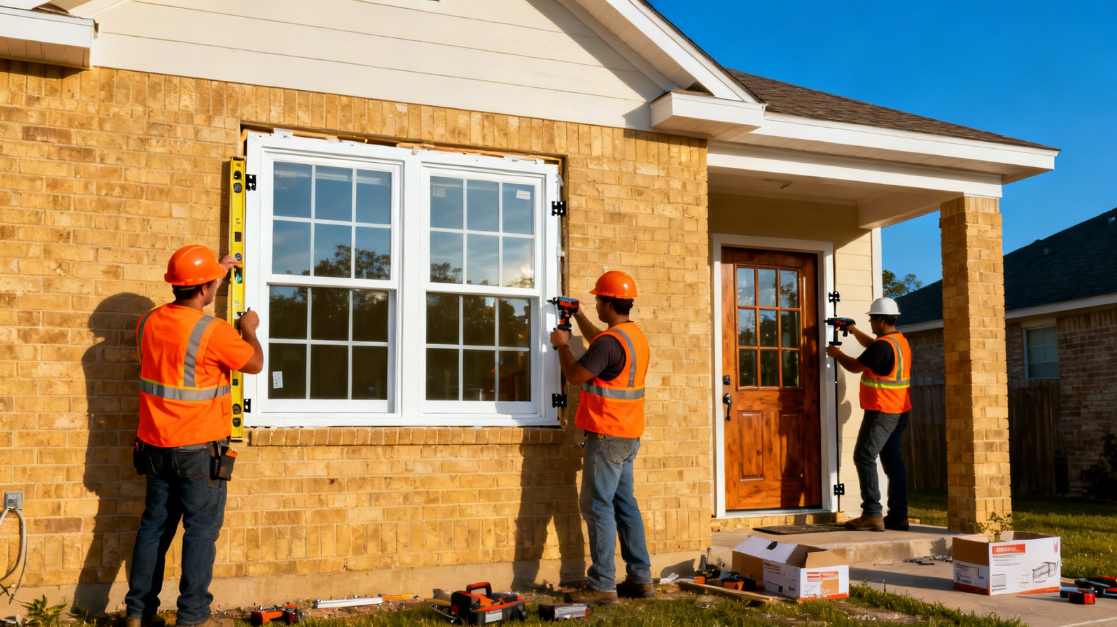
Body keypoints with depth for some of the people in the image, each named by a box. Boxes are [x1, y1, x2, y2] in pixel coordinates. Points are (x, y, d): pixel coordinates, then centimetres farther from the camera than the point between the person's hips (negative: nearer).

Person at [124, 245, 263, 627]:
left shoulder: (149, 323, 3)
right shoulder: (213, 331, -18)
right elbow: (255, 364, -4)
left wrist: (218, 276, 30)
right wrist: (249, 329, 14)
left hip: (156, 445, 7)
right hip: (199, 448, -7)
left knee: (155, 524, 15)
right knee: (202, 527, 2)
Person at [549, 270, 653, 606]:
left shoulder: (611, 341, -20)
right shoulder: (635, 335, 12)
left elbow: (575, 375, -15)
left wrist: (562, 345, 1)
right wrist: (577, 315, 36)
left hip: (607, 436, -10)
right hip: (629, 435, 10)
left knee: (598, 506, -5)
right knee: (625, 504, 14)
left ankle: (603, 586, -4)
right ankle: (641, 578, 19)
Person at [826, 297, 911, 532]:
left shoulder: (883, 345, -18)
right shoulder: (900, 341, 12)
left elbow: (855, 366, -10)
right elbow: (871, 345, 32)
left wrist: (836, 354, 7)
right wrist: (853, 330, 35)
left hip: (881, 412, -10)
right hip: (899, 412, 10)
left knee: (864, 457, -8)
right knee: (892, 460, 11)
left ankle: (872, 514, -12)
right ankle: (898, 515, 12)